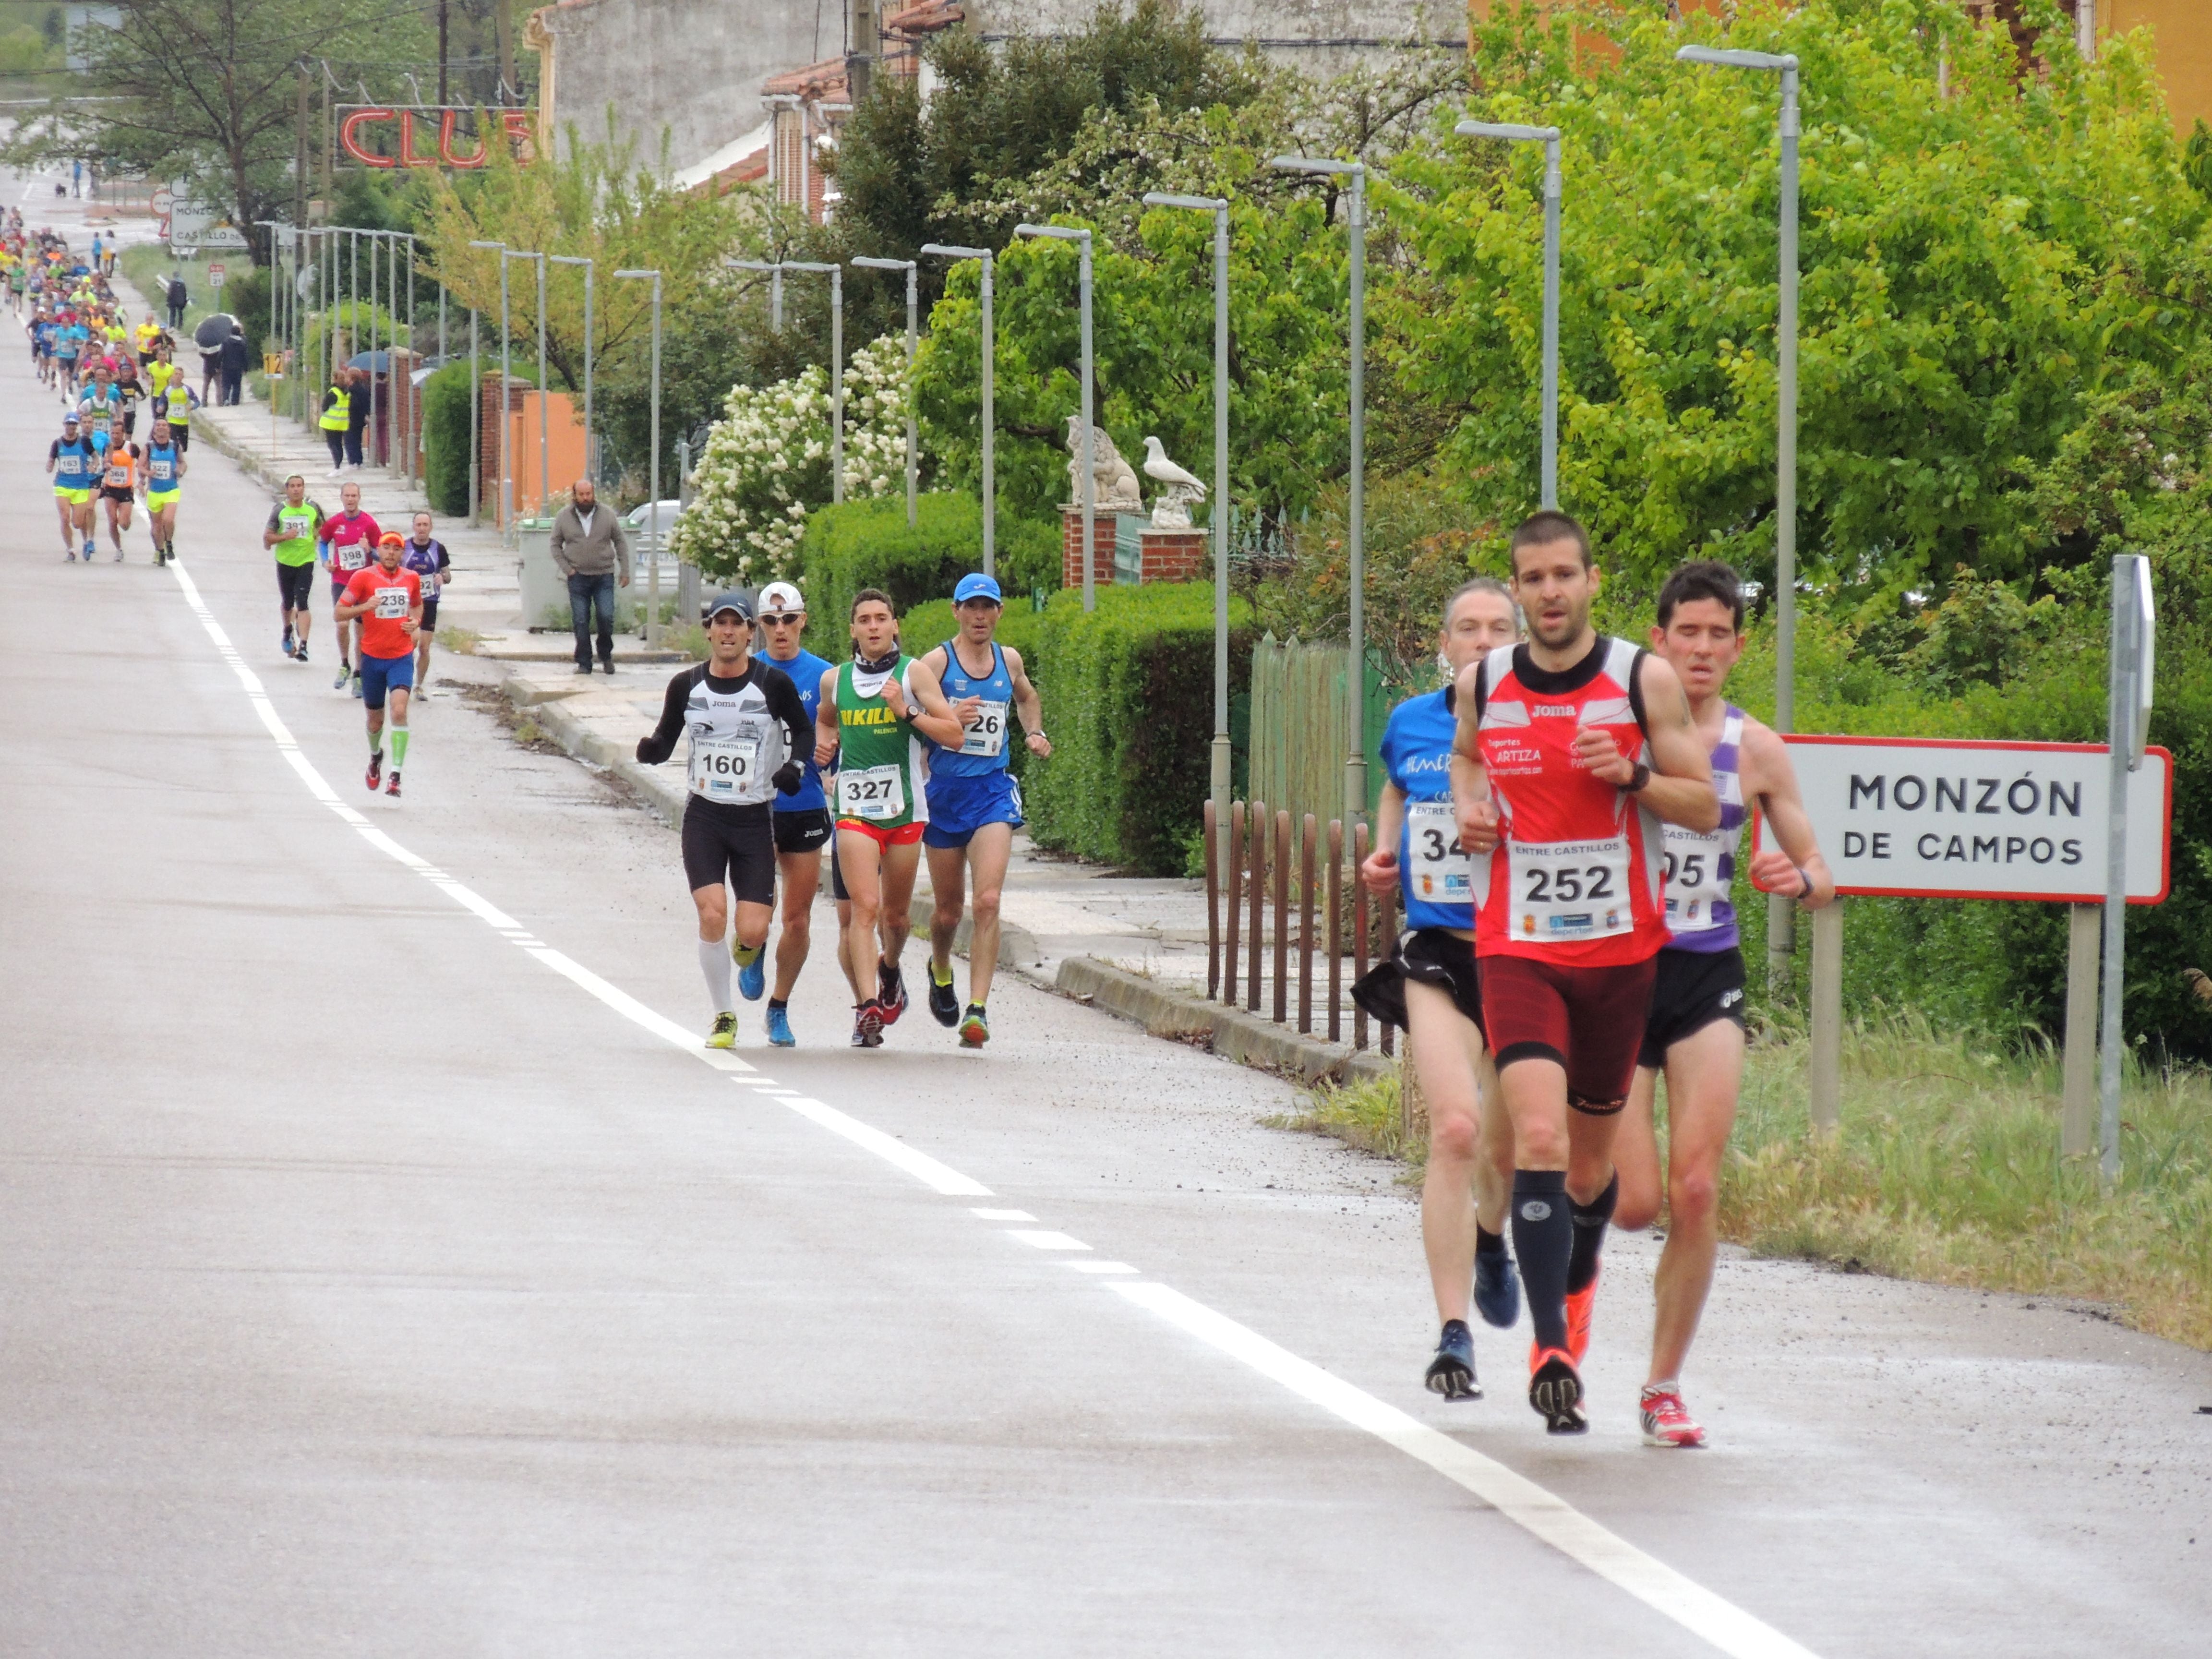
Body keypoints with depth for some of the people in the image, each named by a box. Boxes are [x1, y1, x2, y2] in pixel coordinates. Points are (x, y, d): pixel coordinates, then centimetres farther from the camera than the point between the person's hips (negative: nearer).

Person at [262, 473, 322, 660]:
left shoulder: (313, 509, -1)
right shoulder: (279, 511, -6)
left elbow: (321, 526, 20)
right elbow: (267, 538, -5)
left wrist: (317, 536, 1)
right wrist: (285, 537, -20)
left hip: (306, 562, -1)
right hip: (285, 562, 1)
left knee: (302, 603, -13)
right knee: (287, 603, 16)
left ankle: (303, 646, -17)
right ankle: (288, 630, 48)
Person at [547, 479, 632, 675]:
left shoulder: (607, 515, 2)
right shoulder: (563, 517, 3)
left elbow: (620, 542, 9)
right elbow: (555, 544, 10)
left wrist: (625, 571, 5)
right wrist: (566, 569, -2)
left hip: (604, 577, -1)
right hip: (578, 578, 1)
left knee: (606, 618, -9)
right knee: (580, 622, 0)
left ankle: (606, 655, 14)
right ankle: (584, 663, 8)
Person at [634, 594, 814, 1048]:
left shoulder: (774, 683, -4)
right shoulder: (687, 686, 2)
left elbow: (803, 731, 10)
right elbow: (666, 738, 11)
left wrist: (794, 765, -9)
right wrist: (651, 749, -12)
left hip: (754, 820, -1)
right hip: (704, 817, 1)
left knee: (752, 931, -9)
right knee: (712, 914, -17)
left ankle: (747, 950, 33)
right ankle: (723, 1016, 1)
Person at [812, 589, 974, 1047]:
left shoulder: (914, 673, 0)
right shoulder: (835, 680, 7)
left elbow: (955, 735, -5)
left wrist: (907, 712, -16)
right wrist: (823, 744, 8)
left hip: (905, 810, 0)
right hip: (855, 810, 0)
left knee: (895, 915, 13)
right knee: (865, 906, -17)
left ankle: (890, 969, 45)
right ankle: (866, 1008, -23)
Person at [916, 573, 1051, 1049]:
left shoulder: (1009, 661, 9)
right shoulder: (937, 662, -4)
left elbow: (1027, 697, 31)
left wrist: (1035, 733, 14)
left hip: (993, 790, 1)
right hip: (945, 790, -1)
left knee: (987, 901, -15)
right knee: (948, 908, 10)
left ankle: (978, 1009, -16)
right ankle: (940, 971, 44)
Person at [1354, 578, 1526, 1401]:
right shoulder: (1411, 724, 5)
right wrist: (1384, 851, 9)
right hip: (1438, 954, 0)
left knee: (1507, 1149, 13)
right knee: (1455, 1130, -20)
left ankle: (1490, 1239, 51)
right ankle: (1454, 1336, -18)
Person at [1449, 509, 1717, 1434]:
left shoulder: (1644, 681, -4)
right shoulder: (1483, 685, 2)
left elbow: (1705, 808, -1)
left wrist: (1632, 776, -18)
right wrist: (1470, 802, 3)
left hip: (1622, 949, 0)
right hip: (1517, 948, 0)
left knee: (1591, 1153, 14)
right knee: (1538, 1138, -19)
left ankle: (1577, 1280, 45)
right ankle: (1552, 1347, -22)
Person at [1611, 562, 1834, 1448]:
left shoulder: (1756, 750, 4)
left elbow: (1821, 880, 9)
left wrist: (1798, 879, -13)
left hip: (1708, 977, 2)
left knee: (1695, 1193, -9)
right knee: (1635, 1201, -8)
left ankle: (1664, 1386, 4)